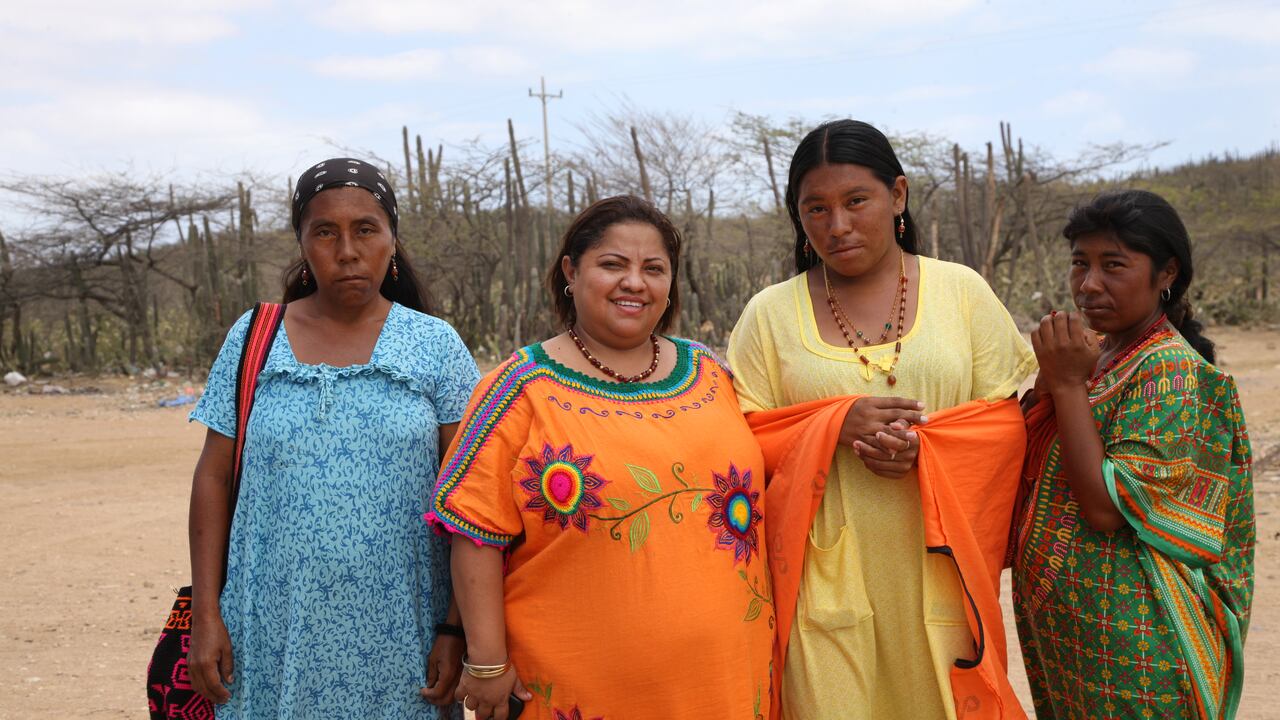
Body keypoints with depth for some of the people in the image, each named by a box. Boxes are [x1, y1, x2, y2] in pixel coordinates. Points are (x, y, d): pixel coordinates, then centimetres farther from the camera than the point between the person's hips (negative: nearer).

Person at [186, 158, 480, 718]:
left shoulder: (436, 346, 0)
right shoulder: (253, 339, 4)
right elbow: (214, 478, 5)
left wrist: (460, 630, -6)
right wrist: (206, 614, 0)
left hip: (395, 638, -1)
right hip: (275, 636, 1)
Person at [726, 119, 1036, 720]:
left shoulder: (961, 291, 6)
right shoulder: (769, 314, 5)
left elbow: (1006, 422, 6)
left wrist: (928, 441, -14)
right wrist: (836, 426, -13)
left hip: (938, 573, 1)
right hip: (826, 579, 0)